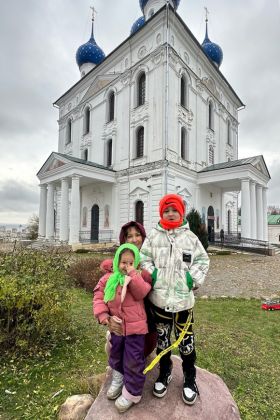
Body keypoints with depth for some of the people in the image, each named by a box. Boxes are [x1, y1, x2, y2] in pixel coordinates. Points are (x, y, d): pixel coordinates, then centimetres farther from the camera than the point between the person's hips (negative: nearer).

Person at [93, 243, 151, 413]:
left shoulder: (139, 277, -13)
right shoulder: (109, 278, -6)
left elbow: (142, 293, -30)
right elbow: (98, 296, -2)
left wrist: (132, 274, -33)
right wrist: (103, 315, -12)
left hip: (135, 327, -4)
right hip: (117, 326, 4)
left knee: (133, 361, 8)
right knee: (116, 355, 26)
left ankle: (131, 393, 31)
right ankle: (118, 379, 53)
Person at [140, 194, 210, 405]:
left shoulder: (190, 236, -3)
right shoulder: (154, 235, -2)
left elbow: (202, 260, 3)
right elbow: (144, 258, 3)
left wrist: (192, 278, -8)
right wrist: (152, 274, -10)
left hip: (183, 297, -1)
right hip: (159, 296, 1)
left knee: (186, 339, 13)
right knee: (162, 338, 18)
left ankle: (190, 378, 37)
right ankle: (164, 373, 43)